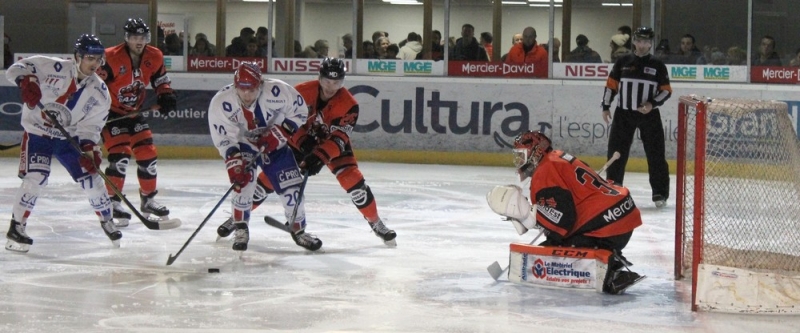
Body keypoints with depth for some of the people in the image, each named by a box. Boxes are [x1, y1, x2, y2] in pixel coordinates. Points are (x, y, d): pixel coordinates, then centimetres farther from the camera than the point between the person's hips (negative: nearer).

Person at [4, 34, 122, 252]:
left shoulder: (99, 93, -7)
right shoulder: (55, 68, -19)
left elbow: (90, 126, -5)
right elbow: (17, 68, -19)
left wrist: (89, 149, -20)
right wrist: (27, 81, -39)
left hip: (70, 136, 4)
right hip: (37, 132, -4)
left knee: (91, 177, 1)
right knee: (36, 178, -21)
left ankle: (107, 221, 24)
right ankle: (16, 228, -10)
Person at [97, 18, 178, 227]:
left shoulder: (154, 57, -3)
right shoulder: (111, 58, -22)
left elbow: (161, 80, 12)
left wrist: (166, 95, -8)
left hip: (134, 113, 6)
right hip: (111, 113, -6)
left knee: (148, 154, 5)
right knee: (120, 154, -19)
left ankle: (148, 200, 22)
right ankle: (113, 202, -10)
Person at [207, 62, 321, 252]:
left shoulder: (277, 91, -29)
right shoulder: (221, 103, -28)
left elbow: (300, 111, -14)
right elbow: (223, 139, -22)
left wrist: (280, 133, -23)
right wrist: (234, 163, -33)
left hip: (274, 144, 1)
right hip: (243, 146, -1)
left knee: (291, 186, -3)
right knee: (243, 179, -23)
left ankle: (299, 230, 18)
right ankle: (240, 229, -5)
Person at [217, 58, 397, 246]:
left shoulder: (348, 104, -24)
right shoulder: (302, 92, -22)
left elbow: (339, 138, -29)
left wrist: (320, 157, -41)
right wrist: (303, 140, -29)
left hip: (333, 144, 0)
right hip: (300, 141, 1)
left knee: (353, 180, -18)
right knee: (269, 177, -8)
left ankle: (376, 224, 0)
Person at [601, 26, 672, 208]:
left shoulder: (658, 65, 1)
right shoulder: (622, 62, 4)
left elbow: (666, 90, 1)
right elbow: (611, 85, 9)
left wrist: (653, 104, -14)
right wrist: (606, 106, 5)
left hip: (649, 114, -1)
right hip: (623, 113, 1)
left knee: (656, 154, -2)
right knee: (616, 152, 3)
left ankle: (660, 193, 3)